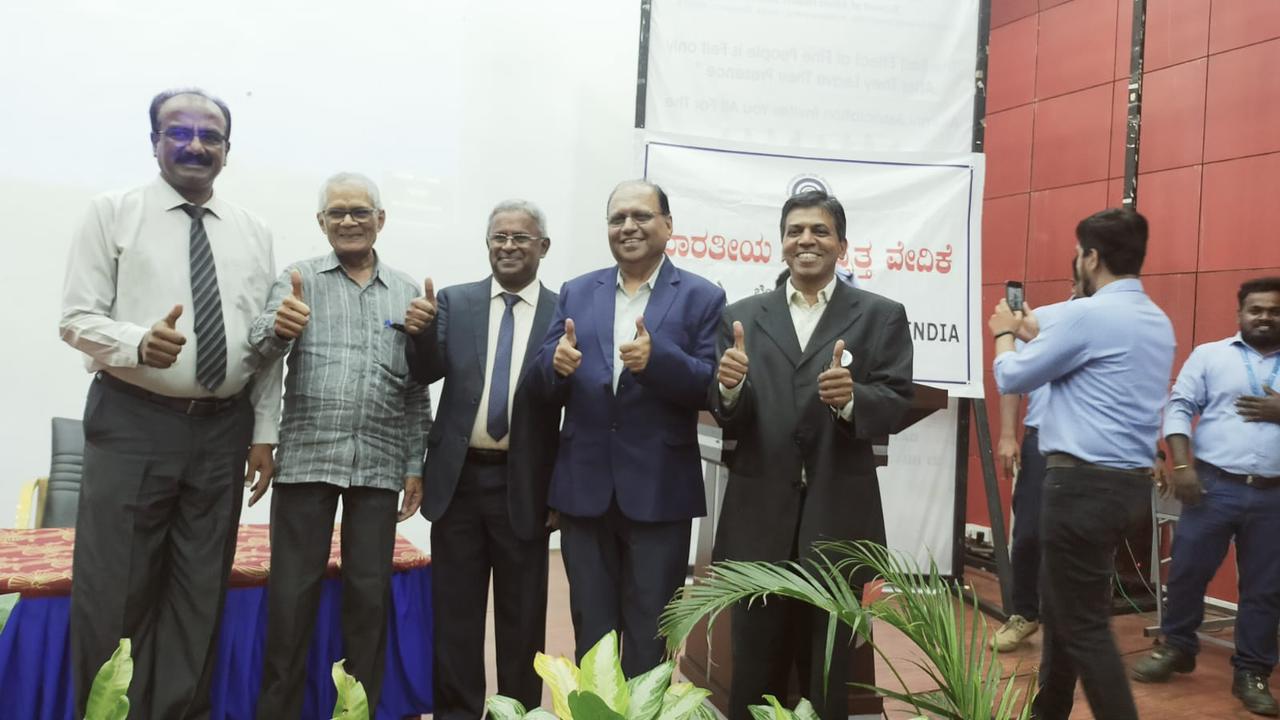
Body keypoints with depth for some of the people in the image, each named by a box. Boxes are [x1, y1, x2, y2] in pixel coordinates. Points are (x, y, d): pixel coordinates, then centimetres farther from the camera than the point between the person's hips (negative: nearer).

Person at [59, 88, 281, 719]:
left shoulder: (254, 234, 10)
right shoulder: (112, 213, 2)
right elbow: (77, 319, -3)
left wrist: (264, 433, 4)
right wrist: (140, 342, -24)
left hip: (223, 430, 3)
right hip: (132, 423, -3)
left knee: (201, 594, 11)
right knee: (111, 590, 0)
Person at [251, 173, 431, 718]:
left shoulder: (406, 292, 9)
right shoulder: (298, 279, 4)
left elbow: (416, 389, 10)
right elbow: (263, 344, -13)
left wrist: (416, 465, 6)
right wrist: (279, 326, -37)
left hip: (380, 465, 2)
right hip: (306, 457, -1)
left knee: (370, 592, 8)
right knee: (292, 591, 4)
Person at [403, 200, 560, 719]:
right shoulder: (455, 302, 5)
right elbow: (427, 373, -3)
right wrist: (421, 333, -25)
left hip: (525, 486, -1)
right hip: (460, 478, 2)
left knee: (522, 617, 11)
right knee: (454, 613, 12)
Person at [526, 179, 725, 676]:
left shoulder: (702, 298, -1)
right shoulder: (576, 293, 9)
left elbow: (712, 388, -10)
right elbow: (543, 388, 5)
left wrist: (657, 358, -27)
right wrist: (556, 364, -18)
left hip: (659, 492, -3)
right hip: (584, 488, 3)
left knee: (647, 639, 11)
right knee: (589, 635, 16)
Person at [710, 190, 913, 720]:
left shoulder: (881, 316, 3)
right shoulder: (741, 317, 7)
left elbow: (898, 405, -6)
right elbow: (729, 423, 2)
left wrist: (852, 398, -25)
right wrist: (730, 388, -20)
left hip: (838, 518, -1)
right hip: (759, 517, 1)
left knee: (828, 671, 14)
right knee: (754, 672, 13)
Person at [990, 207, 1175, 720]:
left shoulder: (1087, 314, -16)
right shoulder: (1159, 322, 12)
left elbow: (1012, 379, -7)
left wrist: (1004, 334, 12)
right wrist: (1034, 333, 26)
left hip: (1085, 484, -10)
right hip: (1131, 482, 10)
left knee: (1085, 625, -1)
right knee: (1060, 603, 21)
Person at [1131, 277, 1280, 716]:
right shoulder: (1209, 355, 5)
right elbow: (1179, 408, -1)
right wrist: (1182, 465, -12)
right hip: (1215, 485, -2)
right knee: (1187, 571, 4)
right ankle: (1176, 648, 25)